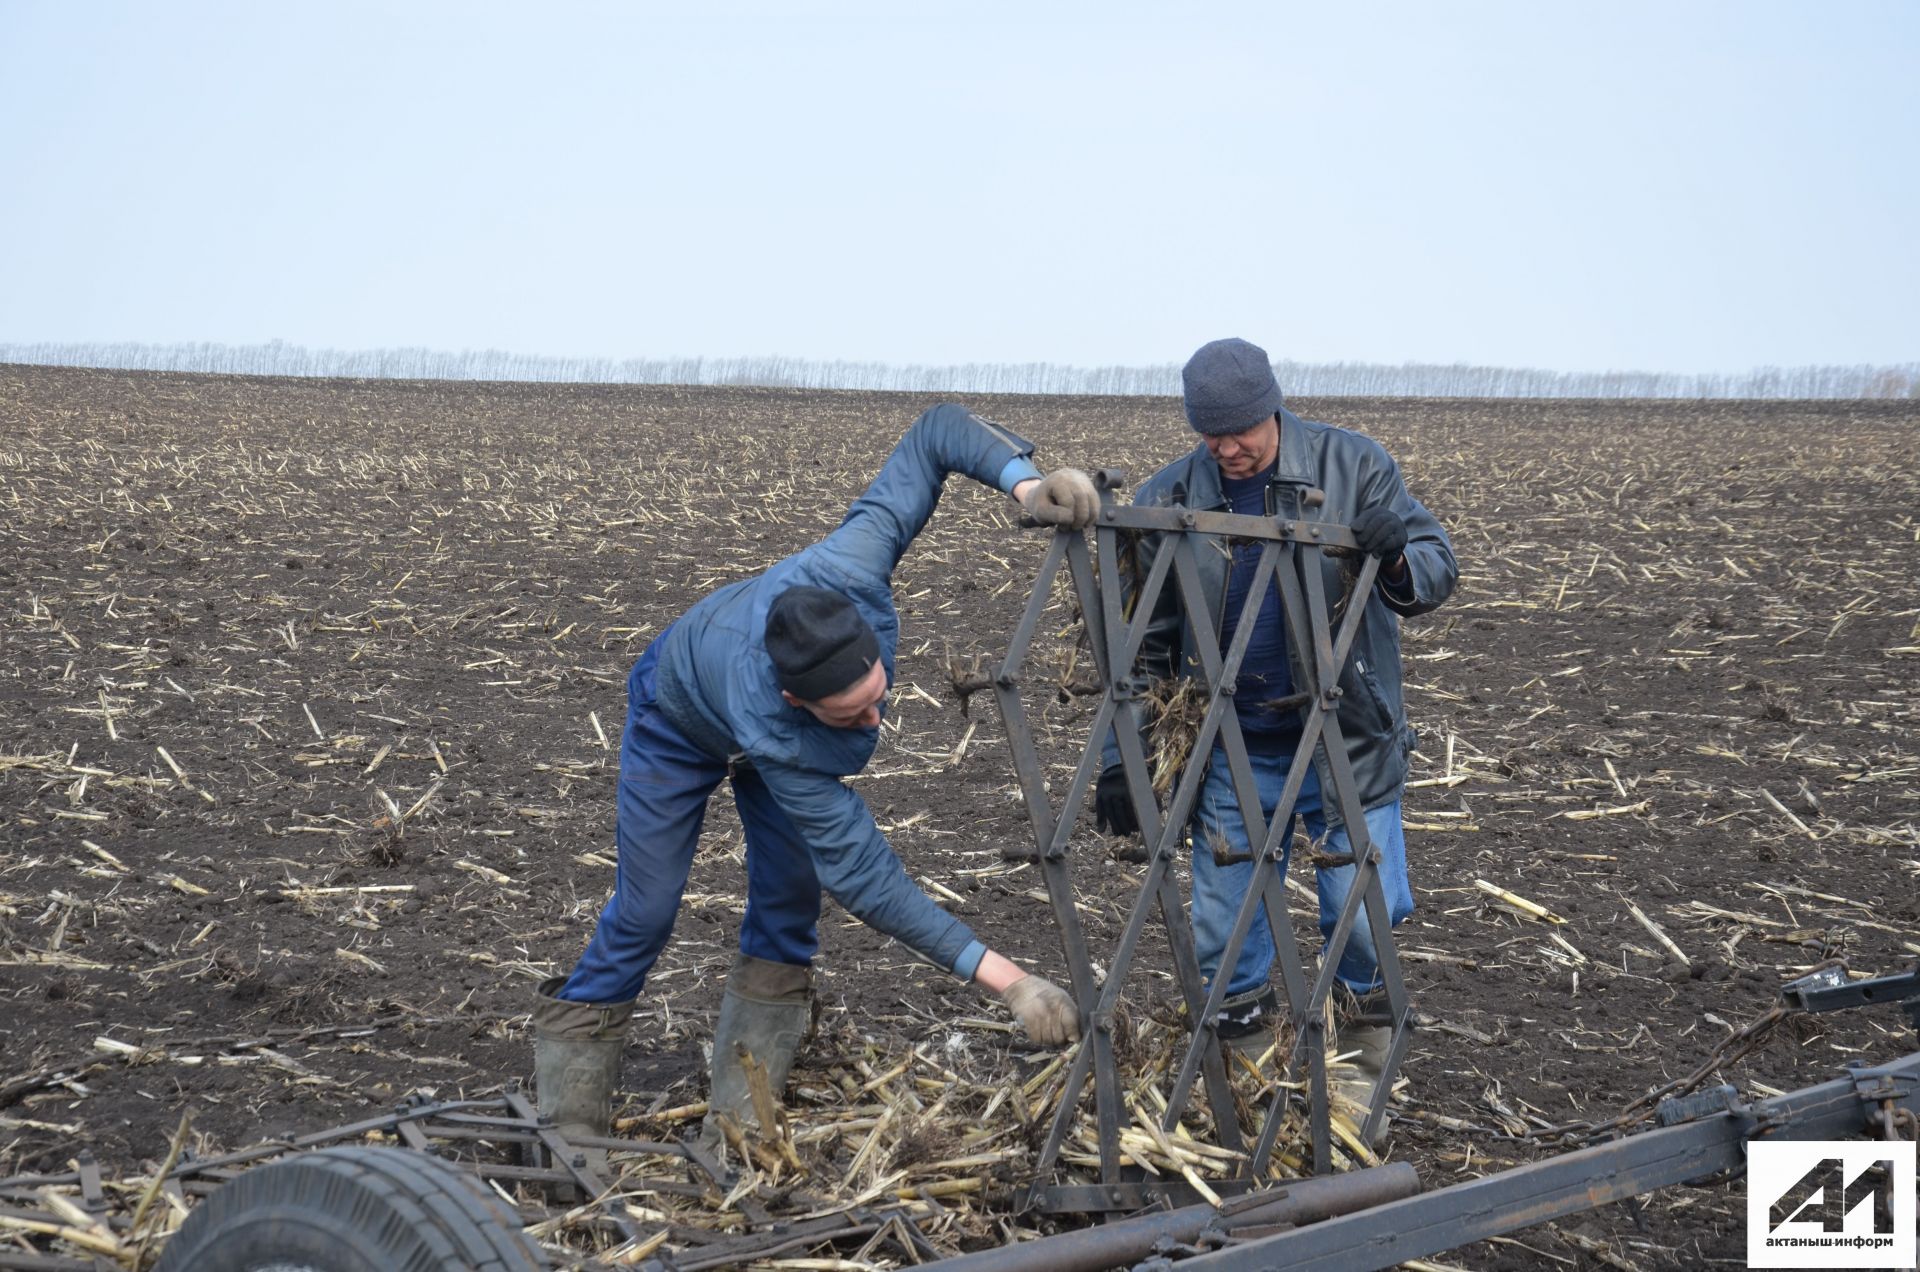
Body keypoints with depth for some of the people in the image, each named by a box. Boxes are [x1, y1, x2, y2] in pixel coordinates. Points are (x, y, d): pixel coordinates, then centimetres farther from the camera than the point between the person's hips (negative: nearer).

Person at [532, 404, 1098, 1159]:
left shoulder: (844, 576, -43)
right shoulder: (775, 733, -50)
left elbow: (937, 433, -33)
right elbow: (862, 874, -46)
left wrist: (1026, 483, -51)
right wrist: (1003, 979, -51)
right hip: (679, 722, -5)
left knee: (789, 895, -3)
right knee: (646, 911, -6)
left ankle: (740, 1122, 5)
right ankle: (567, 1117, 10)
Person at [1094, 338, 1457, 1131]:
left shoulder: (1353, 467, -6)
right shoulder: (1168, 500, -3)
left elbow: (1437, 570, -5)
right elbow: (1141, 647, 3)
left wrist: (1399, 560, -29)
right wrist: (1120, 760, 0)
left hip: (1346, 745, -1)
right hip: (1232, 753, 2)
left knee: (1364, 918, -1)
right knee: (1224, 939, 6)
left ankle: (1367, 1051, 26)